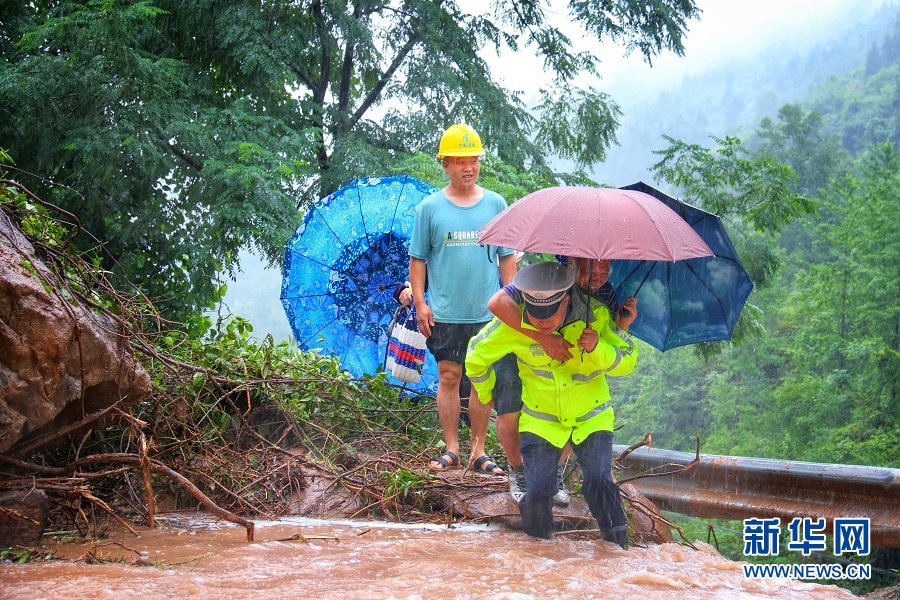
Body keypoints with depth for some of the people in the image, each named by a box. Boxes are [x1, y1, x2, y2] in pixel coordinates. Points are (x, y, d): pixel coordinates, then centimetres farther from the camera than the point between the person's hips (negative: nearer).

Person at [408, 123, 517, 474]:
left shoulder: (496, 204, 6)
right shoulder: (429, 207, 2)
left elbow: (507, 258, 9)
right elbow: (417, 260, 4)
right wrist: (420, 302, -3)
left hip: (488, 311, 1)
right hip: (445, 312, -1)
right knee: (448, 377, 3)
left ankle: (478, 451, 14)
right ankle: (451, 448, 14)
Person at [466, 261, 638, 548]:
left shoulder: (594, 315, -17)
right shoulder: (513, 323, -17)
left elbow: (628, 361, -11)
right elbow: (476, 357, 0)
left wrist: (599, 349, -30)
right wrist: (488, 396, 13)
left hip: (591, 418, 0)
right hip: (540, 420, 0)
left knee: (599, 484, -18)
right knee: (538, 492, -12)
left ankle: (618, 549, 5)